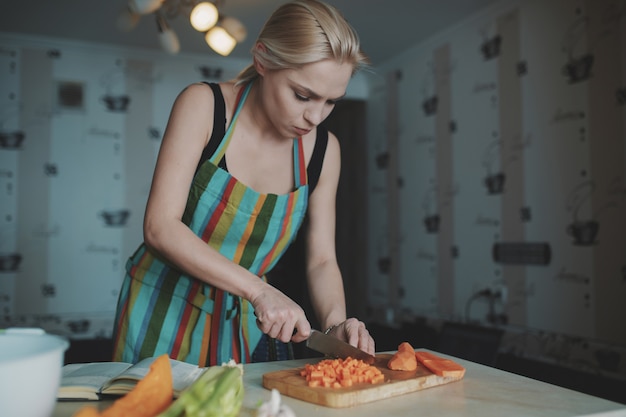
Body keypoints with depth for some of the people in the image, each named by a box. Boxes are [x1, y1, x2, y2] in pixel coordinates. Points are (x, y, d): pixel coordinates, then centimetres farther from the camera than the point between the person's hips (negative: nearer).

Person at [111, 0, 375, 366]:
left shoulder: (323, 149, -5)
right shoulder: (203, 105, -16)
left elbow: (321, 260, -1)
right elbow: (160, 227, -23)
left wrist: (336, 322, -21)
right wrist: (259, 289, -31)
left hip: (249, 322, 3)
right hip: (165, 311, -3)